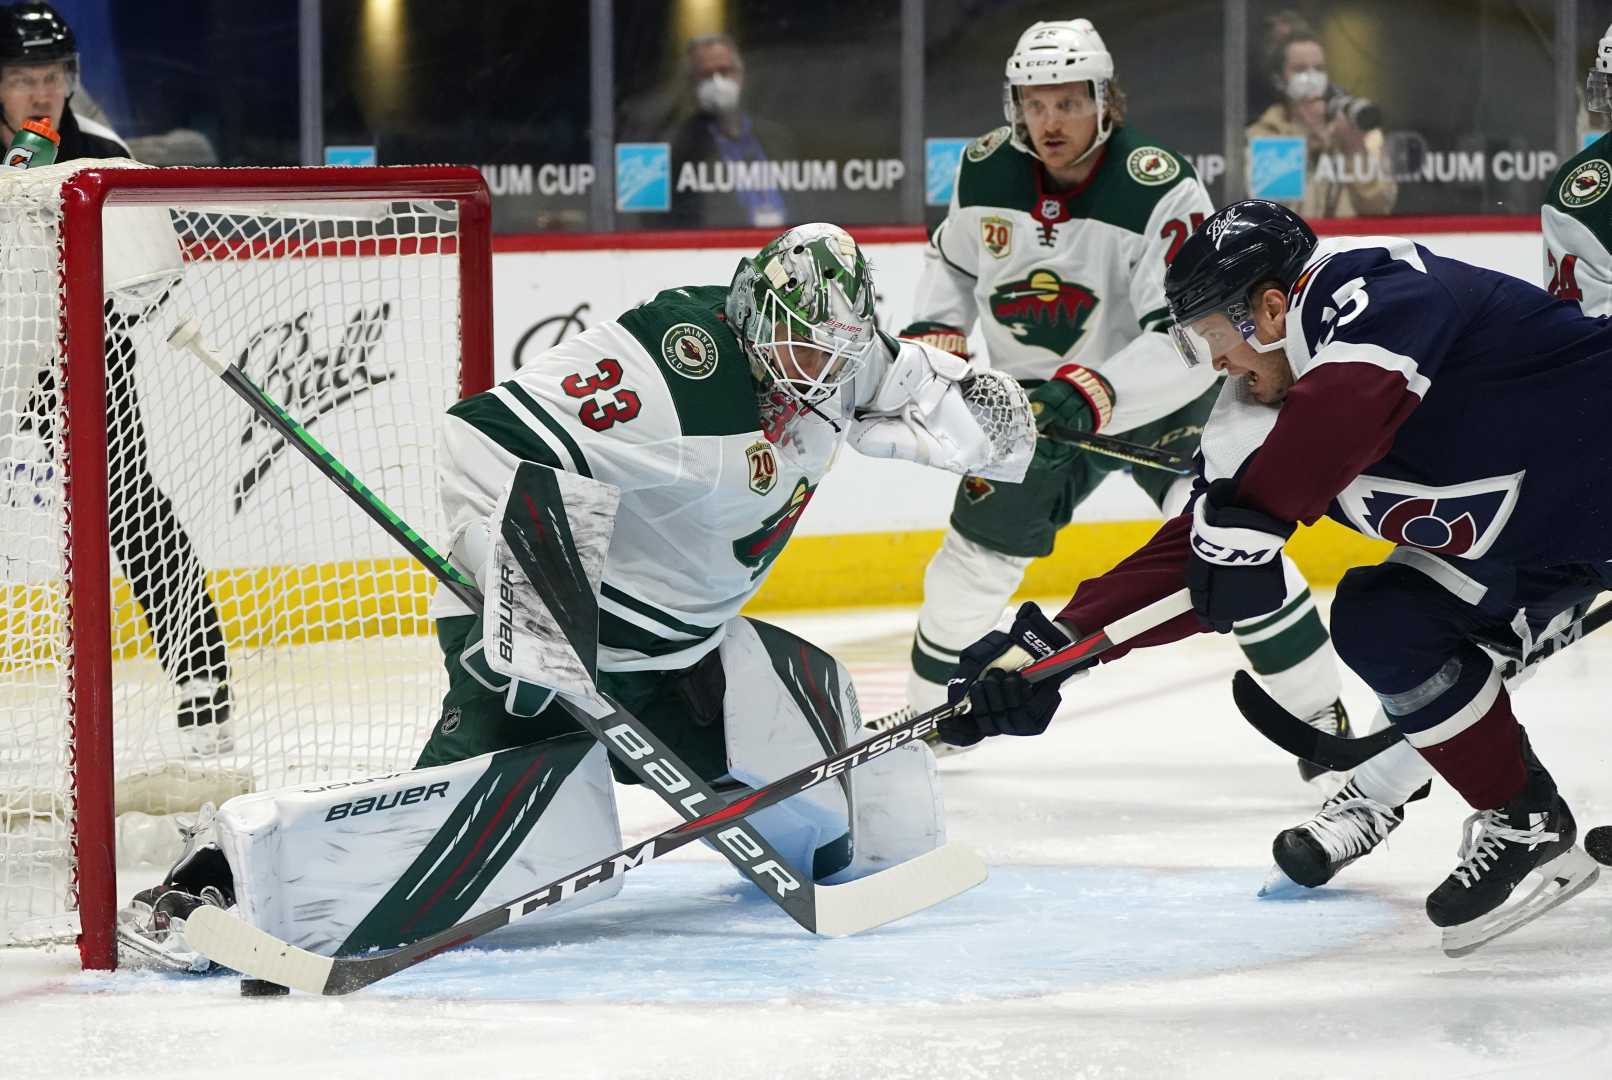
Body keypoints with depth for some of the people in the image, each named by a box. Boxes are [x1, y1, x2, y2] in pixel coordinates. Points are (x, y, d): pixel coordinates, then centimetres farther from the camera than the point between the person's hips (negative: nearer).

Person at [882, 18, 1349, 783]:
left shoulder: (1159, 191, -28)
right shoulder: (984, 173, -10)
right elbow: (953, 260, 13)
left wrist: (1090, 394, -46)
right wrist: (933, 344, -4)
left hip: (1156, 393, -5)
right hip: (1031, 399, 5)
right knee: (976, 550, 7)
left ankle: (1320, 716, -10)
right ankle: (926, 711, 29)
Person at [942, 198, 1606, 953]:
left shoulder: (1376, 287, -23)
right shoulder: (1264, 408, 2)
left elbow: (1351, 401, -43)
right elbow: (1190, 552, 1)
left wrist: (1245, 521, -41)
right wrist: (1059, 642, -5)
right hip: (1530, 543, 9)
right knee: (1380, 626, 1)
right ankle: (1523, 828, 7)